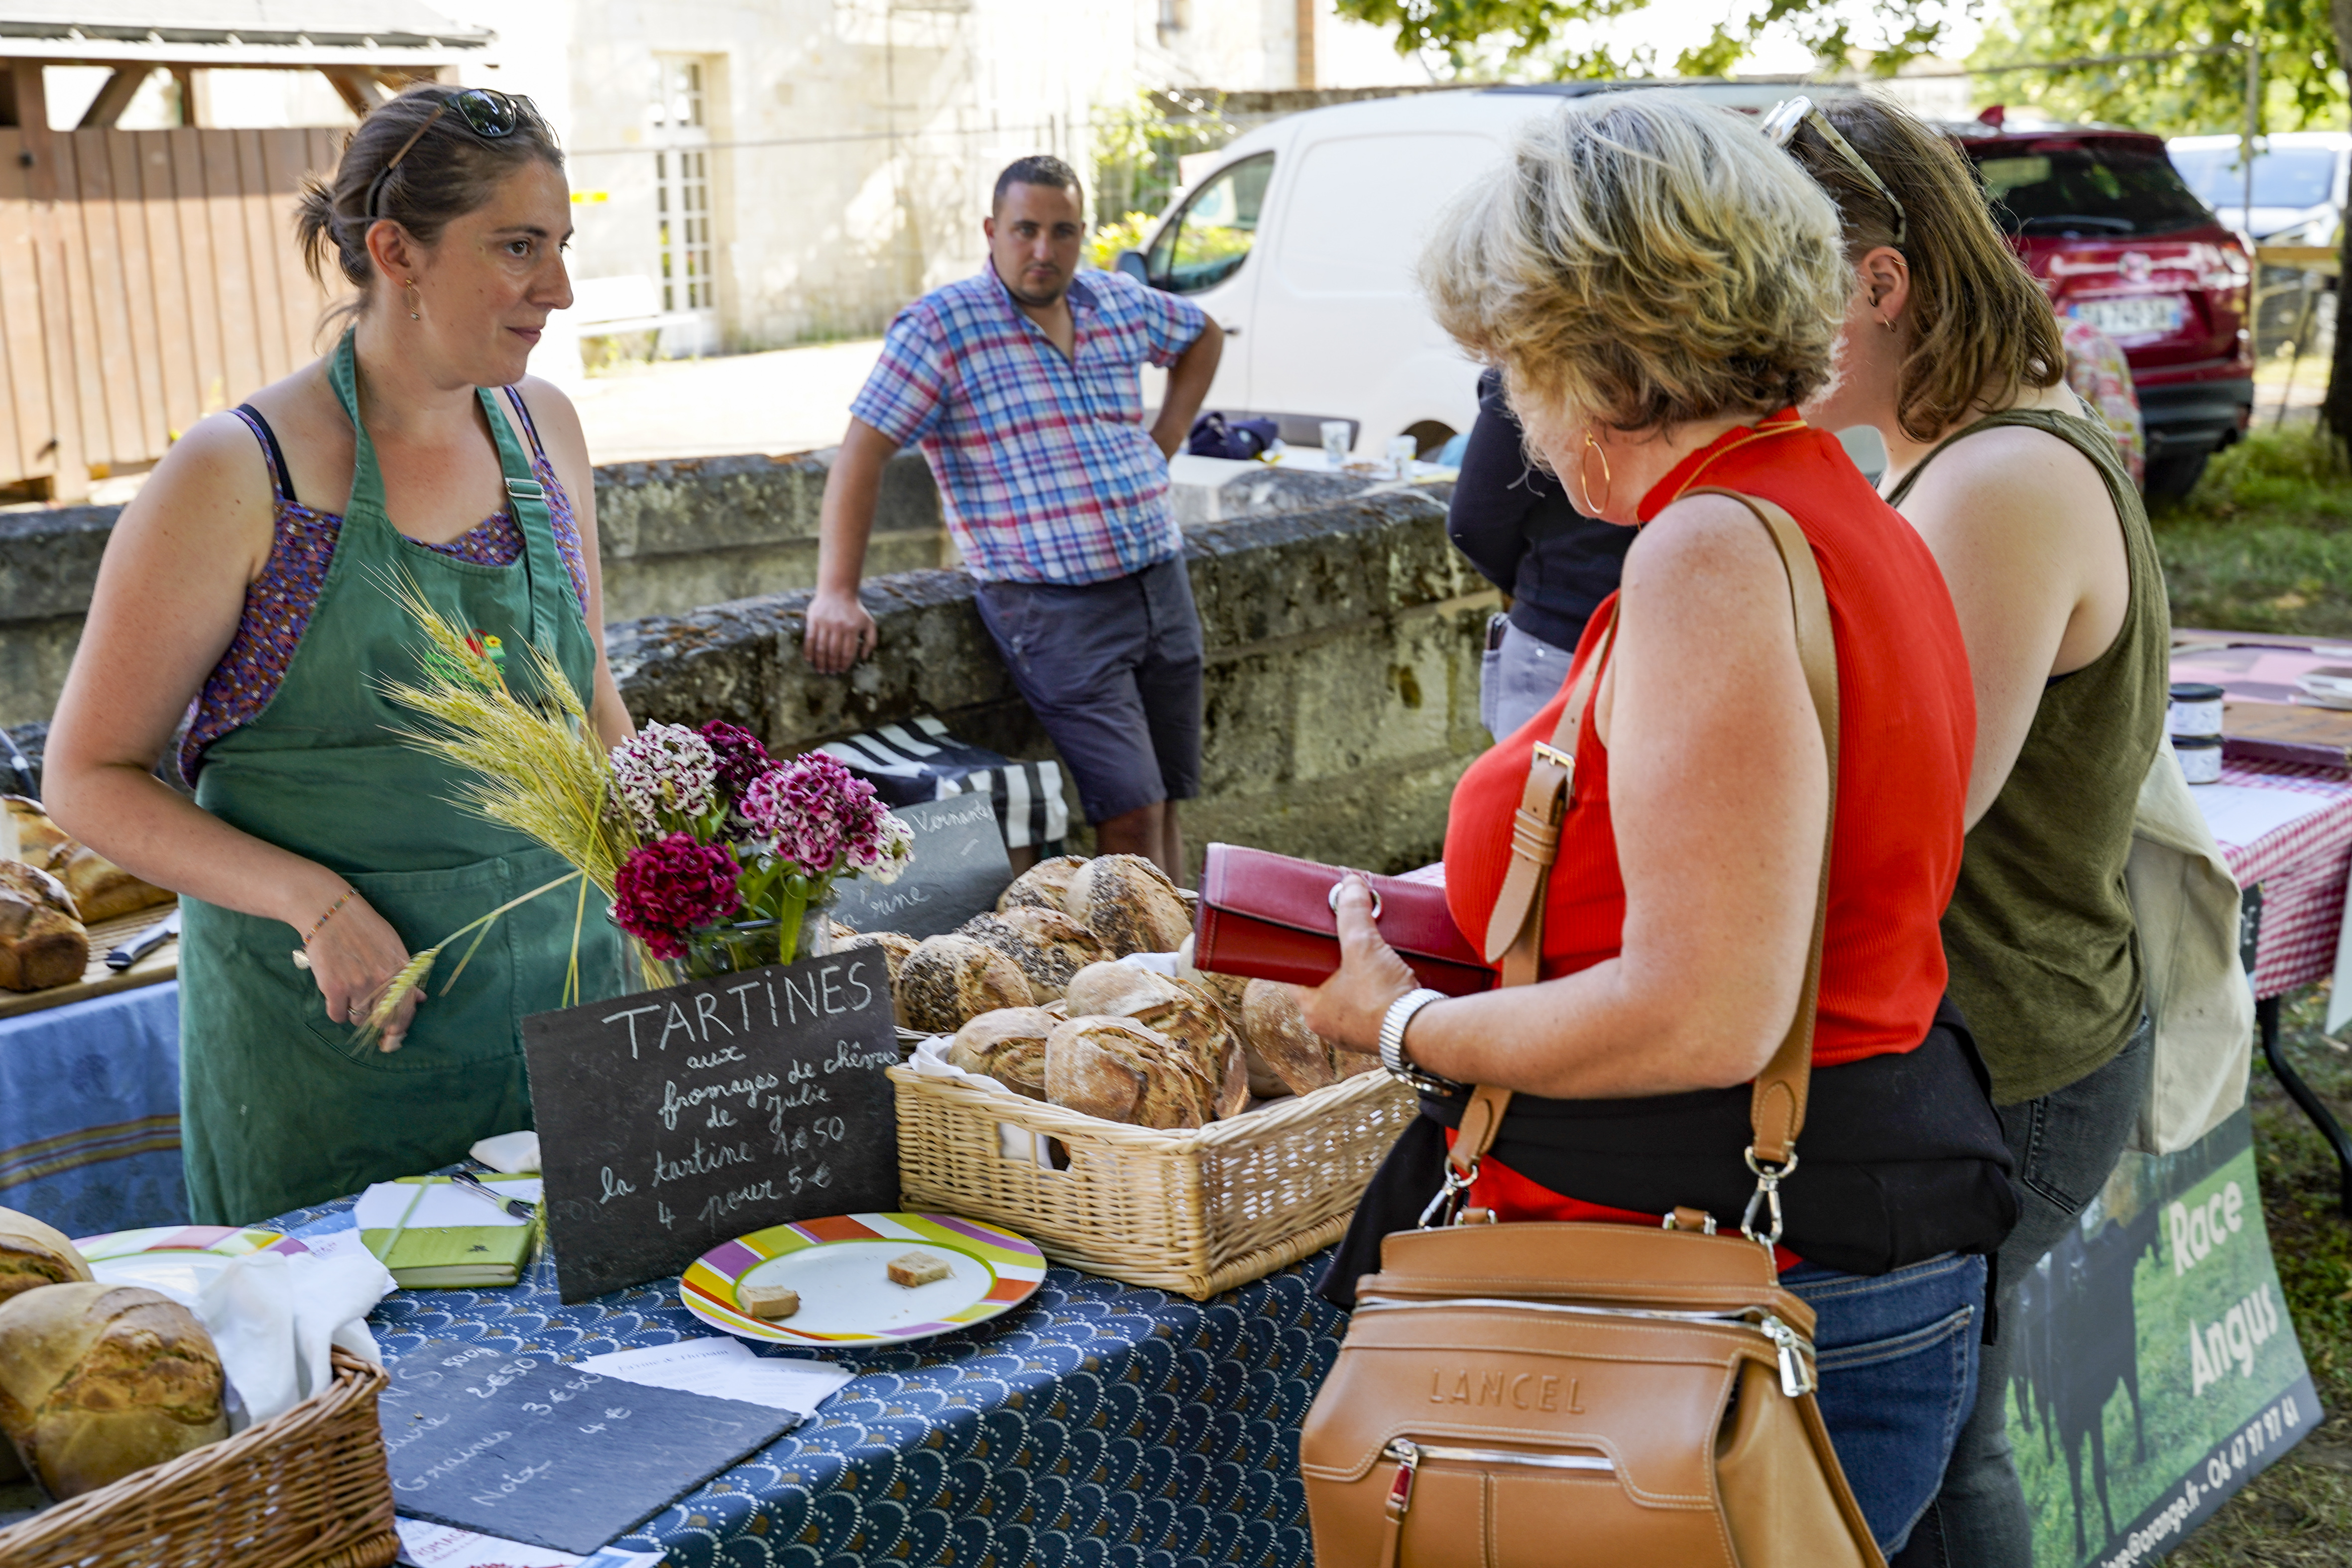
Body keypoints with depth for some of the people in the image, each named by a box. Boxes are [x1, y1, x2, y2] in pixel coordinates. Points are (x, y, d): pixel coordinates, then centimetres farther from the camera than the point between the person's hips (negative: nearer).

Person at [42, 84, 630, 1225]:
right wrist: (315, 903, -21)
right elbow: (90, 778, -9)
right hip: (333, 1024, -5)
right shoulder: (240, 478, -14)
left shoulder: (543, 428, 3)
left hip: (567, 992, 5)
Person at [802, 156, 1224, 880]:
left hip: (1161, 581, 6)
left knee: (1165, 806, 10)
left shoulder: (1119, 303, 10)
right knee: (1131, 816, -12)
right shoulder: (940, 325, -7)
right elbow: (863, 451, -12)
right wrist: (836, 595, -20)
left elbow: (1205, 335, 30)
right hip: (1054, 604, -6)